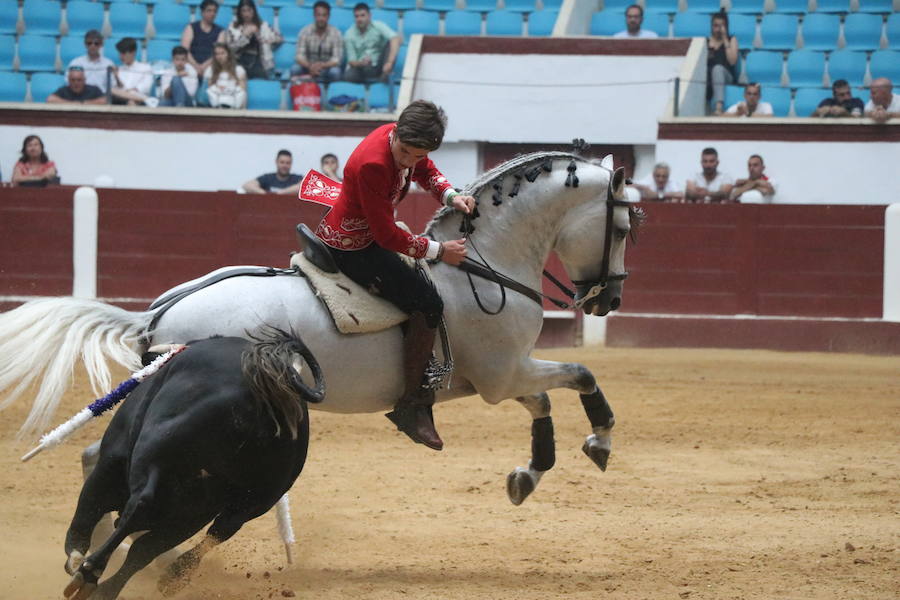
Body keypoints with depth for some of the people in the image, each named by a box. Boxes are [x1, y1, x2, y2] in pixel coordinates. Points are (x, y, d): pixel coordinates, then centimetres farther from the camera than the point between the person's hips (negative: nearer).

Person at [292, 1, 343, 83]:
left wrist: (321, 65, -36)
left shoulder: (335, 33, -9)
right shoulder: (305, 31, -7)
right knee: (295, 69, -32)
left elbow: (336, 60, -16)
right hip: (309, 66, 0)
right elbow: (299, 56, -14)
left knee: (335, 72, -35)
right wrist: (310, 66, -36)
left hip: (327, 67, 0)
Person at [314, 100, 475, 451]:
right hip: (351, 248, -10)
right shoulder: (372, 164, -32)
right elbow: (387, 236, -26)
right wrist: (438, 251, -17)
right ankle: (412, 408, -11)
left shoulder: (402, 139, -7)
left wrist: (451, 197, -4)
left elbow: (426, 172, 16)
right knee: (426, 304, -16)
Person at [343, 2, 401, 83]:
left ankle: (385, 76, -28)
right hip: (361, 67, -1)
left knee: (390, 42, -22)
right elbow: (351, 62, -6)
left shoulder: (378, 26, -9)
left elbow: (396, 39, -27)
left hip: (378, 67, 1)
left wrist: (389, 62, -40)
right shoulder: (349, 35, -5)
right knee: (348, 76, -35)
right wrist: (361, 63, -31)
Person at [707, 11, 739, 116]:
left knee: (718, 68, -38)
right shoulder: (705, 42, 18)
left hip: (726, 76, -1)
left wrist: (725, 41, -3)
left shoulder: (731, 40, 14)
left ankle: (719, 107, -57)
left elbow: (732, 61, -3)